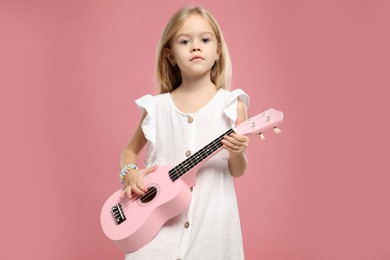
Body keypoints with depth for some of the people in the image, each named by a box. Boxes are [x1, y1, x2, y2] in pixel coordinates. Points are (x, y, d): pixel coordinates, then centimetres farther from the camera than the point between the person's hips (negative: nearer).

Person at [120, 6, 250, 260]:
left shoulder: (231, 104, -2)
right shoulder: (156, 107, 1)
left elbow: (238, 172, 2)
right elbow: (130, 151, 15)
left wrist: (237, 153, -19)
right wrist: (130, 175, -5)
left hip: (211, 217, -1)